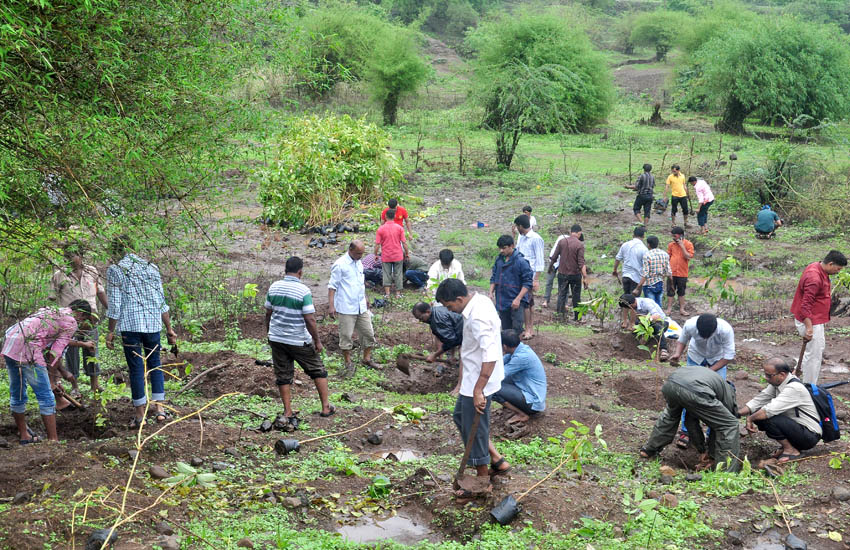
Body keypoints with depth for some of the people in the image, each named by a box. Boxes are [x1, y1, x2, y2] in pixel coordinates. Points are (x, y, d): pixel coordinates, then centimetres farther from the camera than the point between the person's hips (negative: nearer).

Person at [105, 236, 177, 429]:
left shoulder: (114, 270, -2)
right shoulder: (151, 267, 9)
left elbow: (114, 305, -5)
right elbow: (161, 301, 9)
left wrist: (111, 331, 1)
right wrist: (169, 328, 13)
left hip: (130, 325, -3)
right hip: (153, 323, 3)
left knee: (136, 367, 3)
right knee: (155, 363, 15)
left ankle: (140, 414, 10)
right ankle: (159, 408, 11)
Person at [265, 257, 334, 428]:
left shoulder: (274, 287, -1)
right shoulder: (303, 291, -17)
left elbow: (268, 313, 8)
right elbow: (310, 320, -18)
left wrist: (269, 333, 21)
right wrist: (317, 341, -7)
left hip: (276, 339, 4)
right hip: (299, 341, -4)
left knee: (283, 376, 12)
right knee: (318, 370, 13)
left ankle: (288, 413, 13)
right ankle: (326, 407, 18)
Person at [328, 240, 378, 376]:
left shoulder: (359, 263, 11)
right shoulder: (340, 264, -12)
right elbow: (332, 286, -12)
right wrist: (331, 305, -18)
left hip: (361, 307, 7)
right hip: (346, 308, -7)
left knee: (369, 334, 9)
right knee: (346, 336, 1)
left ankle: (367, 359, 24)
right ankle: (348, 364, 13)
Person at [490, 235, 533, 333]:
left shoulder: (521, 261, -12)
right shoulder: (498, 260, 7)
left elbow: (528, 282, -13)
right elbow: (494, 278, 19)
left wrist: (518, 299, -18)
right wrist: (491, 292, 5)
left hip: (516, 303, -6)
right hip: (502, 302, 6)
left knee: (516, 330, -12)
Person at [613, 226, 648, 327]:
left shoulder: (625, 245, 1)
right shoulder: (643, 249, -12)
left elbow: (617, 259, 10)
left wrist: (615, 270, 25)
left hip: (626, 276, 4)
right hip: (637, 277, -4)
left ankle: (624, 321, 24)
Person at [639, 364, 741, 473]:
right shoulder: (728, 393, 30)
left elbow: (691, 420, 42)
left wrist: (702, 450, 45)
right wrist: (712, 455, 40)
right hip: (693, 391, -7)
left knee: (670, 415, 42)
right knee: (730, 425, 12)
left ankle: (649, 450, 52)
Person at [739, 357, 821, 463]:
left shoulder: (794, 388, -26)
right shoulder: (776, 383, 0)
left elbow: (770, 410, -32)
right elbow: (758, 401, 3)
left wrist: (750, 419, -18)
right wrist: (737, 413, -7)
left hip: (810, 436, -9)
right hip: (794, 425, 9)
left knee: (768, 418, -27)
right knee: (757, 413, -2)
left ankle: (791, 450, -6)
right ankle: (787, 445, 8)